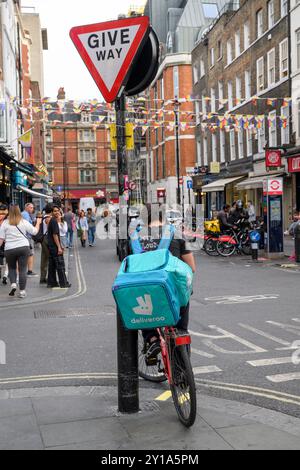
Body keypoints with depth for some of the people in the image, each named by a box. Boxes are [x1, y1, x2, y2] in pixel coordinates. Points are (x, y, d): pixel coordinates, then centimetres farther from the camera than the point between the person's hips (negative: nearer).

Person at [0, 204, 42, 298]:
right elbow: (35, 232, 10)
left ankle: (13, 284, 0)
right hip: (24, 247, 0)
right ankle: (22, 291, 3)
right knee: (22, 270, 3)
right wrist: (38, 223, 26)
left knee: (11, 268, 21)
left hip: (9, 249, 0)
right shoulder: (24, 222, 1)